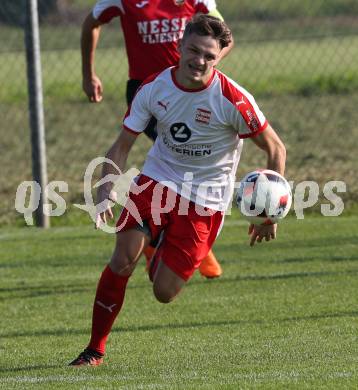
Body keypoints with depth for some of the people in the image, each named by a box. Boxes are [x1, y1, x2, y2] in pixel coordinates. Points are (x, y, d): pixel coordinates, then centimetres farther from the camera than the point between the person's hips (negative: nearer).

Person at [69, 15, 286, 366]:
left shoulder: (233, 100, -19)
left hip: (205, 198, -2)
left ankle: (164, 259, 32)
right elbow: (122, 145, -2)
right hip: (157, 179, 2)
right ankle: (95, 349, -6)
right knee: (123, 259, -20)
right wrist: (106, 192, -19)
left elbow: (276, 150, -8)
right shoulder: (154, 88, -9)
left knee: (164, 293, -5)